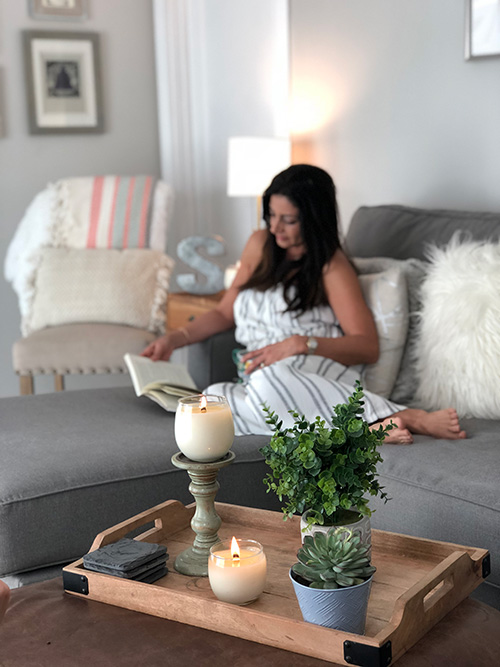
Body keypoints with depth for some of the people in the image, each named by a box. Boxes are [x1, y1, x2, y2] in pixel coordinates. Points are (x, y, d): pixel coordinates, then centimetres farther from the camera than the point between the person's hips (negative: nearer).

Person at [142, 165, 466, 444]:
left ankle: (410, 418, -40)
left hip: (319, 373, -5)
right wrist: (175, 339, 12)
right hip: (263, 378, 6)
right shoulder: (261, 245, 17)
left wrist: (300, 344, -19)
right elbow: (225, 312, 27)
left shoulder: (331, 266, 0)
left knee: (270, 382, -42)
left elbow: (368, 347, -7)